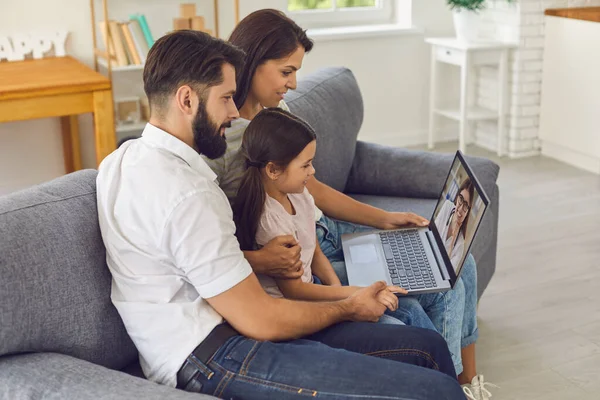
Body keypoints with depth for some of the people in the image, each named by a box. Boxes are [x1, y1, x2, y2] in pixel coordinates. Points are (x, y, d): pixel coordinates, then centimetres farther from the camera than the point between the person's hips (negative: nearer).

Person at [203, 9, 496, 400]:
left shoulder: (277, 109, 5)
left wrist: (384, 218, 8)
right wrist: (258, 260, -37)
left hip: (326, 230, 9)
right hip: (294, 262, -9)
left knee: (459, 265, 6)